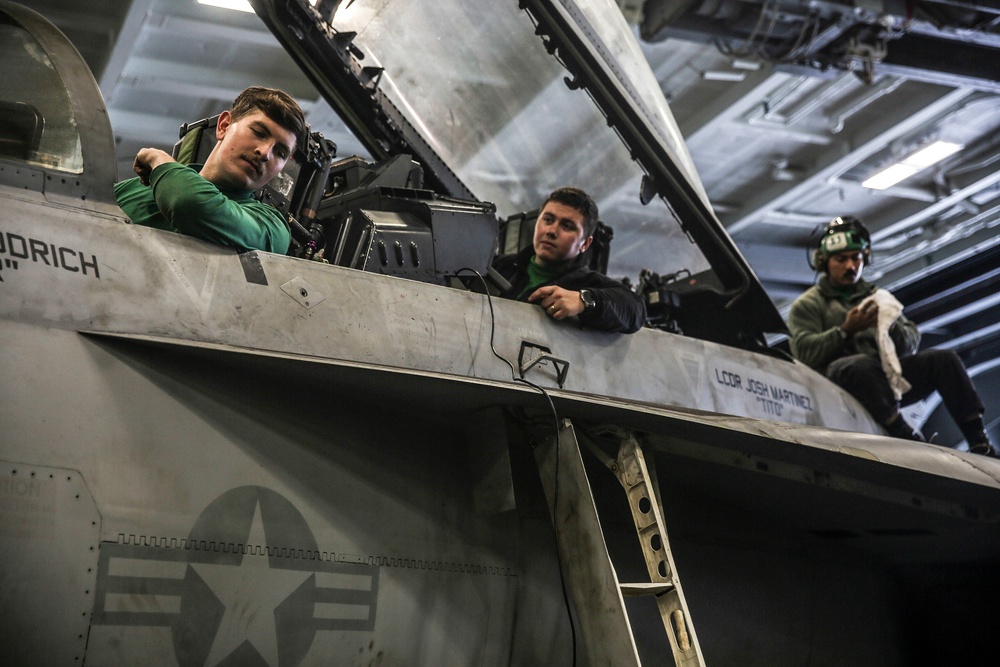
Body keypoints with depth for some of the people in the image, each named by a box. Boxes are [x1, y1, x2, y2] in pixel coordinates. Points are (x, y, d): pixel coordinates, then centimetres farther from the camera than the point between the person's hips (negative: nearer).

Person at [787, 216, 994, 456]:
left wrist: (891, 327, -9)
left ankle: (979, 443, -20)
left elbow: (911, 345, 14)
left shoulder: (877, 296, 25)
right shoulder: (807, 305, 12)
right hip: (840, 380, -5)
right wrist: (846, 330, -16)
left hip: (886, 378, 5)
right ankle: (907, 439, -41)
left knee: (944, 359, -15)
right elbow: (805, 352, -7)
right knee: (861, 364, -38)